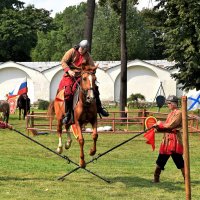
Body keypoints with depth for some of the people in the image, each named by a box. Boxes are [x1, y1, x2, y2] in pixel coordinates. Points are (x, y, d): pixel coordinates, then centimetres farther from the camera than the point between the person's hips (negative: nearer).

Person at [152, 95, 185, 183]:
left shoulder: (179, 113, -10)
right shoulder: (170, 114, 18)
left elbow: (170, 126, -19)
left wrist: (160, 124, -8)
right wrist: (159, 127, -2)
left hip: (175, 140, -9)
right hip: (166, 140, 9)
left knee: (179, 162, -7)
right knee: (160, 160, 10)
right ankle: (156, 178, 17)